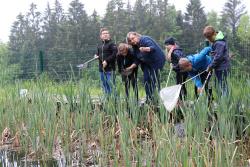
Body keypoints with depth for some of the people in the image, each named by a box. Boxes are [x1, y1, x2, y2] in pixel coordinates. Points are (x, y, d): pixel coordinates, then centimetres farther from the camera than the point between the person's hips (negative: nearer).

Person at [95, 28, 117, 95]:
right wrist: (96, 56, 3)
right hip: (101, 69, 7)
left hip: (110, 69, -7)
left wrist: (107, 61, -18)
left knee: (111, 85, -8)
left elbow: (114, 54, -16)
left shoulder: (111, 44, -7)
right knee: (104, 86, 13)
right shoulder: (99, 45, 14)